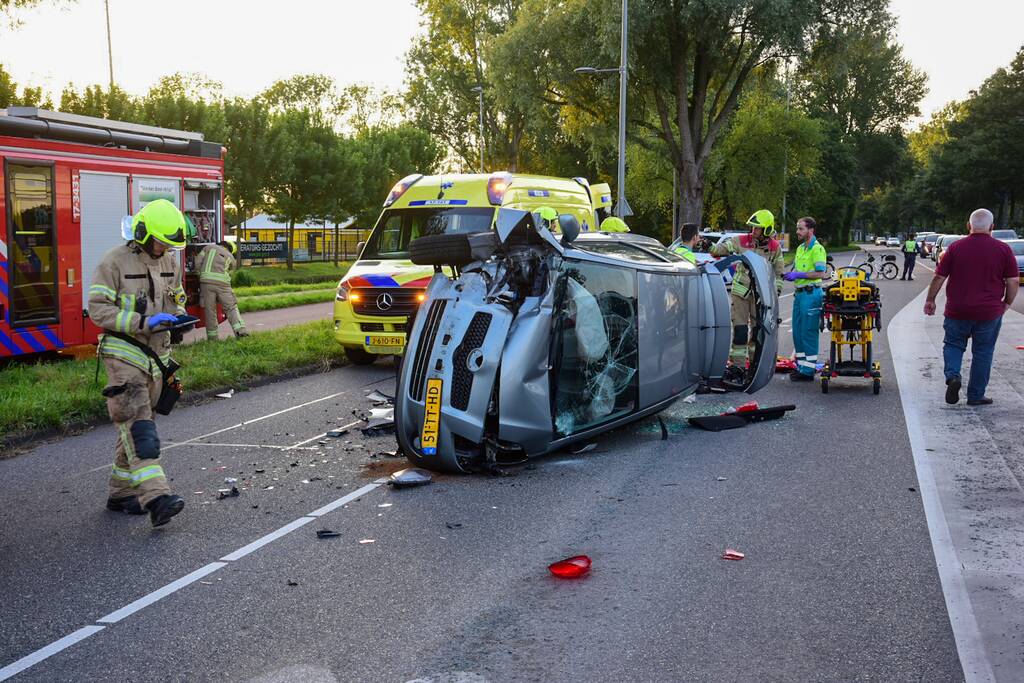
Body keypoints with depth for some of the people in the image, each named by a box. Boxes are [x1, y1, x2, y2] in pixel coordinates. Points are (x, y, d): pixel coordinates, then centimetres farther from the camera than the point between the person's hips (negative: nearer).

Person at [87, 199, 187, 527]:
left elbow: (178, 299, 23)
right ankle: (156, 496, -26)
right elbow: (97, 308, -14)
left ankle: (121, 493, 23)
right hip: (124, 353, -7)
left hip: (157, 354, 7)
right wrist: (142, 322, -23)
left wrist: (178, 317, 0)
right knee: (137, 423, -16)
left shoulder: (171, 262, 9)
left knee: (135, 424, 13)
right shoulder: (115, 261, -11)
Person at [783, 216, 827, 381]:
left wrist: (799, 275, -20)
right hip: (799, 293, 9)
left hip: (811, 294, -9)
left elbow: (820, 273, -18)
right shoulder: (800, 248, 17)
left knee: (808, 333, -6)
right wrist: (790, 274, 5)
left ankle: (808, 371, -2)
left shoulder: (817, 249, -11)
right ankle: (801, 366, 22)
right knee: (797, 332, 13)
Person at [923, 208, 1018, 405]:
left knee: (953, 345, 17)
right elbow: (1013, 281, -3)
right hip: (989, 313, 0)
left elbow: (939, 277, -2)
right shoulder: (1003, 249, -4)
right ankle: (976, 395, 16)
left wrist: (930, 300, 10)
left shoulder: (955, 247, -3)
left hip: (957, 310, 0)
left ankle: (952, 376, -8)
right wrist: (1007, 303, 12)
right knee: (983, 352, 11)